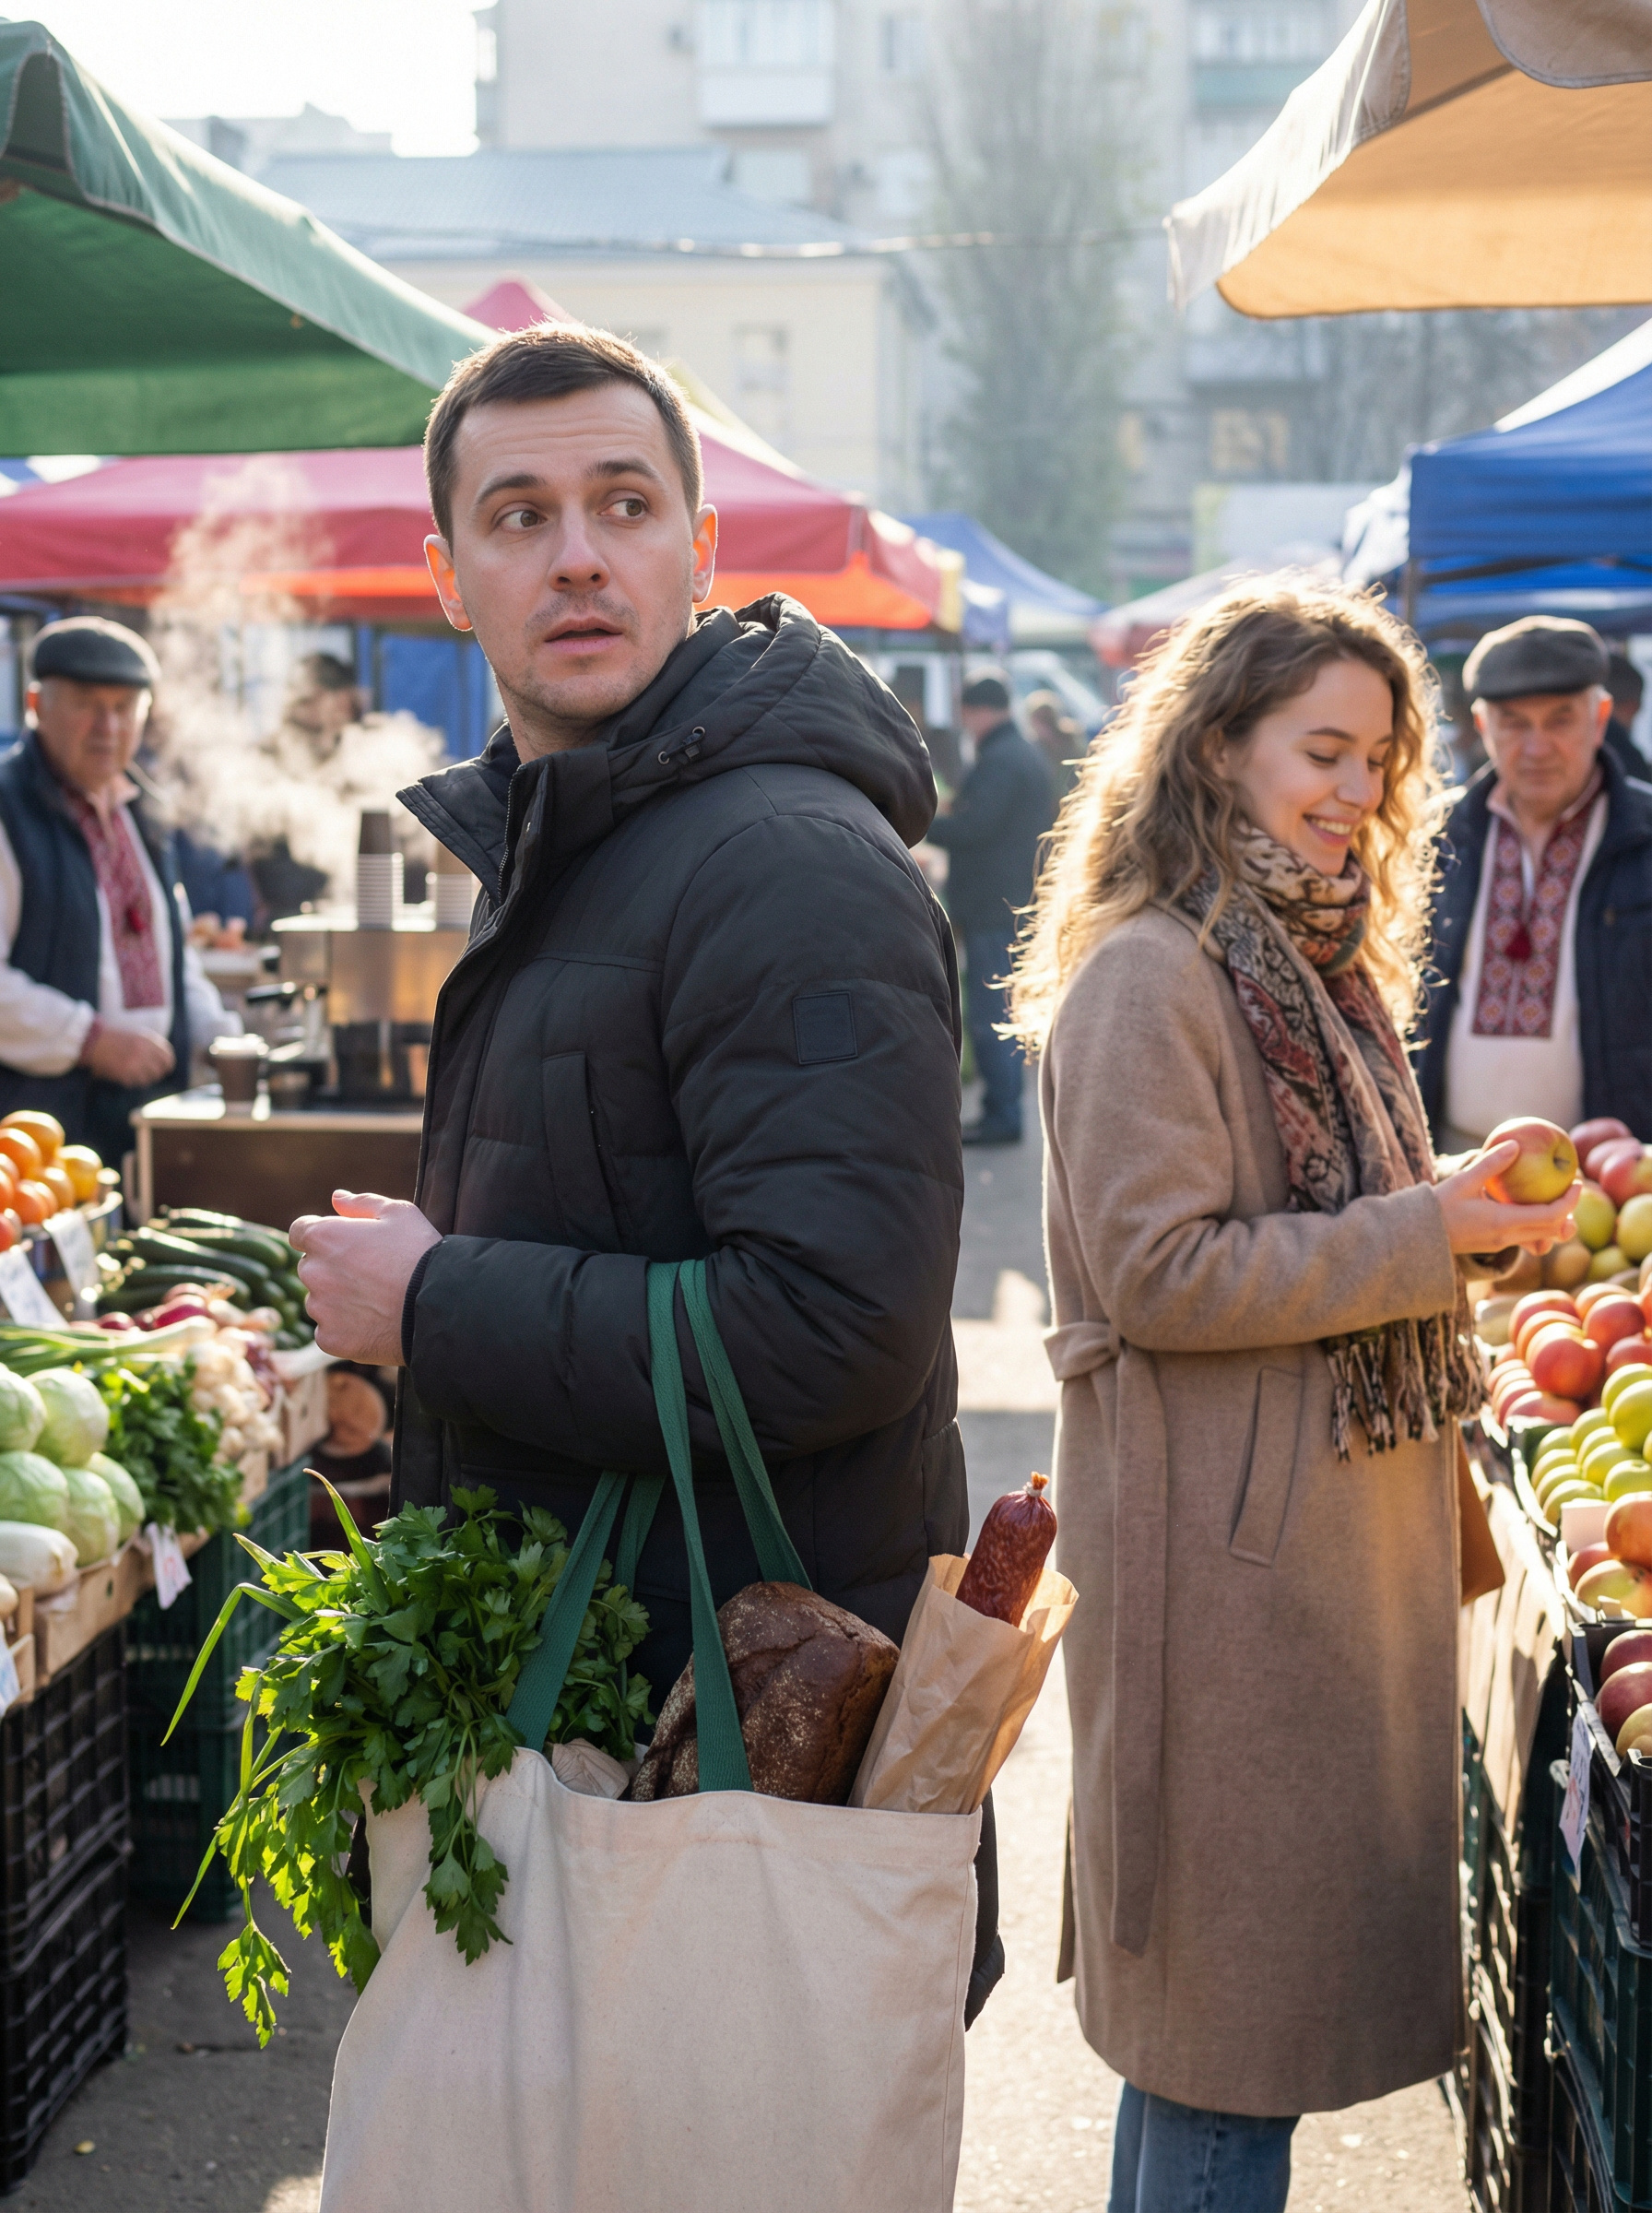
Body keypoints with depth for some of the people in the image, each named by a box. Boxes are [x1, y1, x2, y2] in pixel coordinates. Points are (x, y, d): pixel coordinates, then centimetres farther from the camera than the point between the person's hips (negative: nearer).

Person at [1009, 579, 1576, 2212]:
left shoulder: (1316, 962, 16)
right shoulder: (1146, 977, -14)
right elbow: (1160, 1274, -20)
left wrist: (1472, 1214, 6)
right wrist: (1425, 1235, -18)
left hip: (1342, 1528, 9)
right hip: (1224, 1547, -9)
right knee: (1229, 2020, -1)